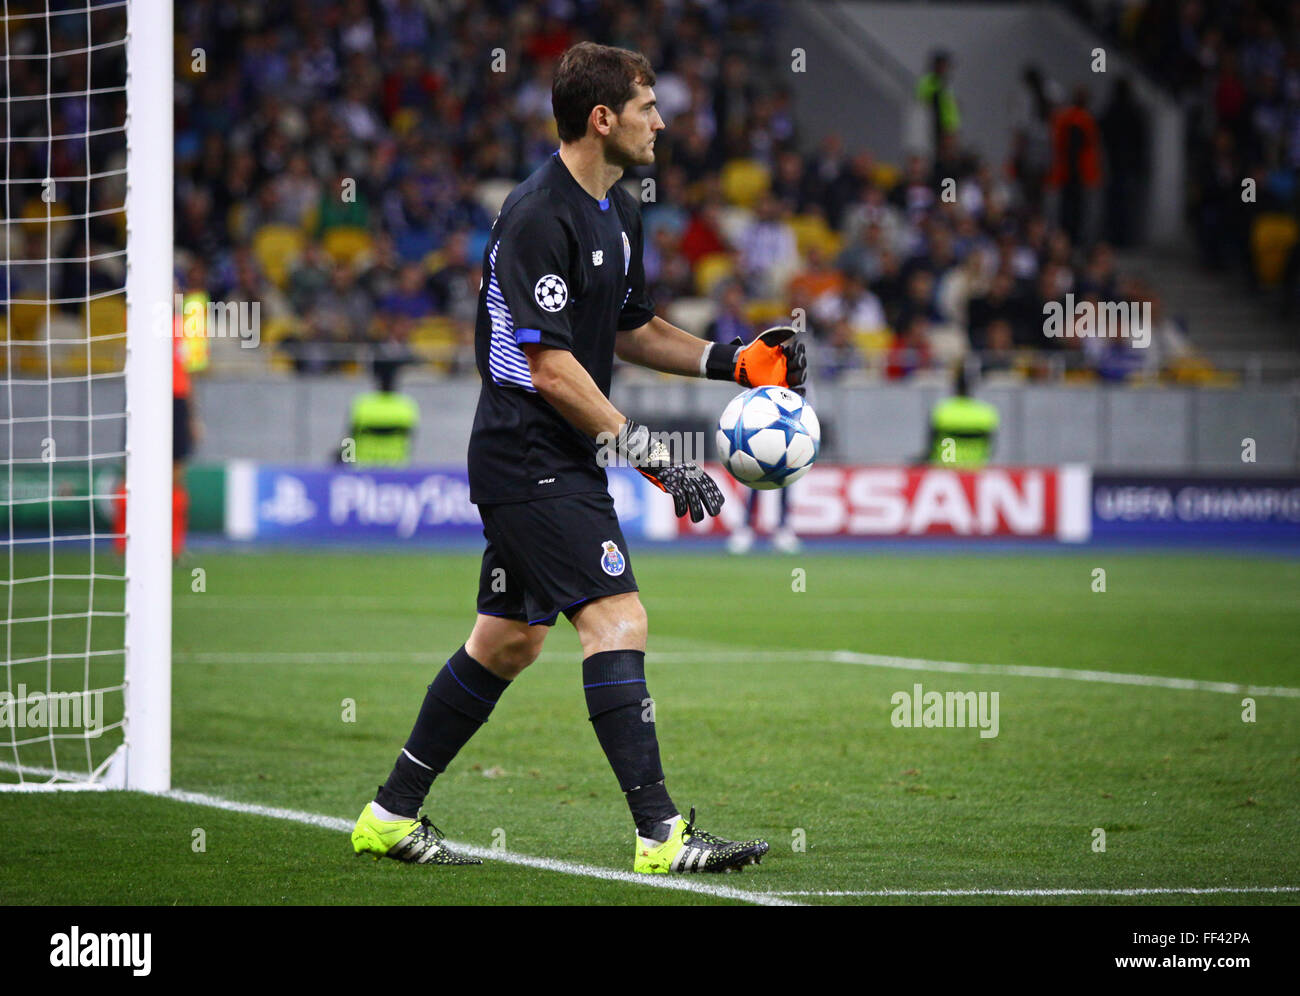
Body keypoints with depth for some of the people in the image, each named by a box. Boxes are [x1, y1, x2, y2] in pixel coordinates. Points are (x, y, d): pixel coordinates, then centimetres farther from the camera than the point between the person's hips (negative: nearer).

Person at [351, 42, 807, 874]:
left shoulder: (617, 212, 13)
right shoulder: (538, 218, -18)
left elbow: (633, 331, 25)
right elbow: (551, 368, -22)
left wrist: (734, 361, 12)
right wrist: (648, 453, -22)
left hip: (561, 463, 10)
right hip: (532, 461, -10)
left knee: (510, 640, 14)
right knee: (617, 619, -15)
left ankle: (393, 815, 22)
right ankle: (661, 833, -17)